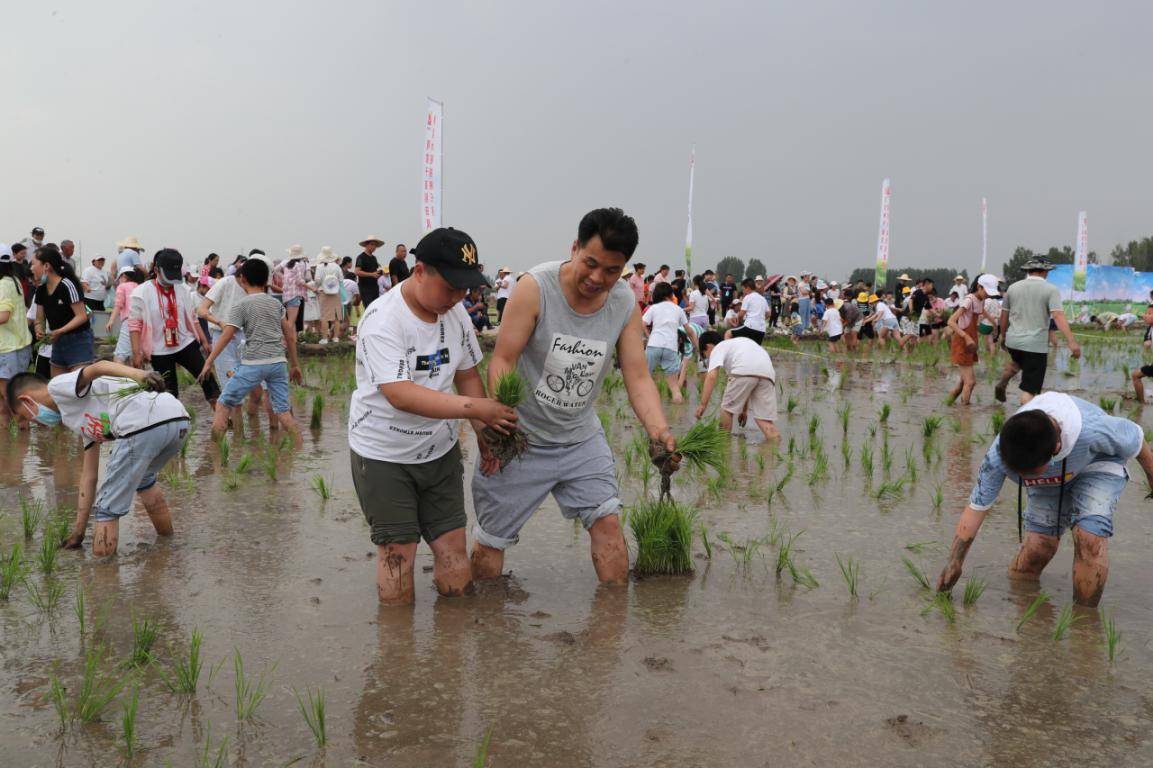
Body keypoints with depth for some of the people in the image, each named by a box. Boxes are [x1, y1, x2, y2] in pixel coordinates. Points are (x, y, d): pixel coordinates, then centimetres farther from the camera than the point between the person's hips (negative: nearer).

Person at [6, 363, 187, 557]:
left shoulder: (58, 385, 15)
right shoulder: (81, 419, 37)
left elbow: (99, 366, -7)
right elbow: (89, 476, 37)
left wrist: (141, 375, -25)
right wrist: (78, 531, 40)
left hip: (143, 425, -10)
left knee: (106, 510, 5)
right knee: (143, 478, 38)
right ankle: (167, 541, 48)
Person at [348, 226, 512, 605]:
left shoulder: (455, 312, 0)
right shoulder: (382, 321, -22)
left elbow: (467, 375, 11)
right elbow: (401, 395, -33)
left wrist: (485, 435, 1)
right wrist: (477, 408, -36)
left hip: (440, 450, 6)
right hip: (384, 455, -6)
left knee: (453, 552, 5)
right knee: (397, 553, -1)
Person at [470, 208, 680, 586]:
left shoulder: (626, 303, -6)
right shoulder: (535, 287, -20)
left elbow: (638, 376, -9)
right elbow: (502, 360, -19)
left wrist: (659, 431, -25)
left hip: (581, 437, 4)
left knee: (607, 520, 0)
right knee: (490, 539, 7)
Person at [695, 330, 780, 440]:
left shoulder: (718, 349, 20)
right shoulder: (737, 344, 41)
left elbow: (711, 376, 1)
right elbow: (746, 388, 43)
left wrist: (703, 404, -2)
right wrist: (744, 410, 48)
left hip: (744, 371, -6)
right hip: (768, 373, 6)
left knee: (727, 409, 15)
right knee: (764, 421, 7)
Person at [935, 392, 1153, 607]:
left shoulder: (1093, 431, -43)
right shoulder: (998, 456, -34)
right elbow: (975, 509, -22)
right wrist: (954, 564, -19)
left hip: (1097, 464, -2)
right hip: (1050, 481, 2)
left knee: (1090, 535, -23)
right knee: (1038, 543, -8)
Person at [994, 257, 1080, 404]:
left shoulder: (1013, 287, 6)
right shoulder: (1051, 290, -6)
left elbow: (1004, 316, 11)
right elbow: (1058, 316, -19)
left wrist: (1003, 337, 25)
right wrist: (1071, 342, -24)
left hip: (1013, 341, 5)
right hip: (1036, 345, -5)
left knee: (1016, 362, 38)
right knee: (1030, 389, 0)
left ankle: (1001, 385, 27)